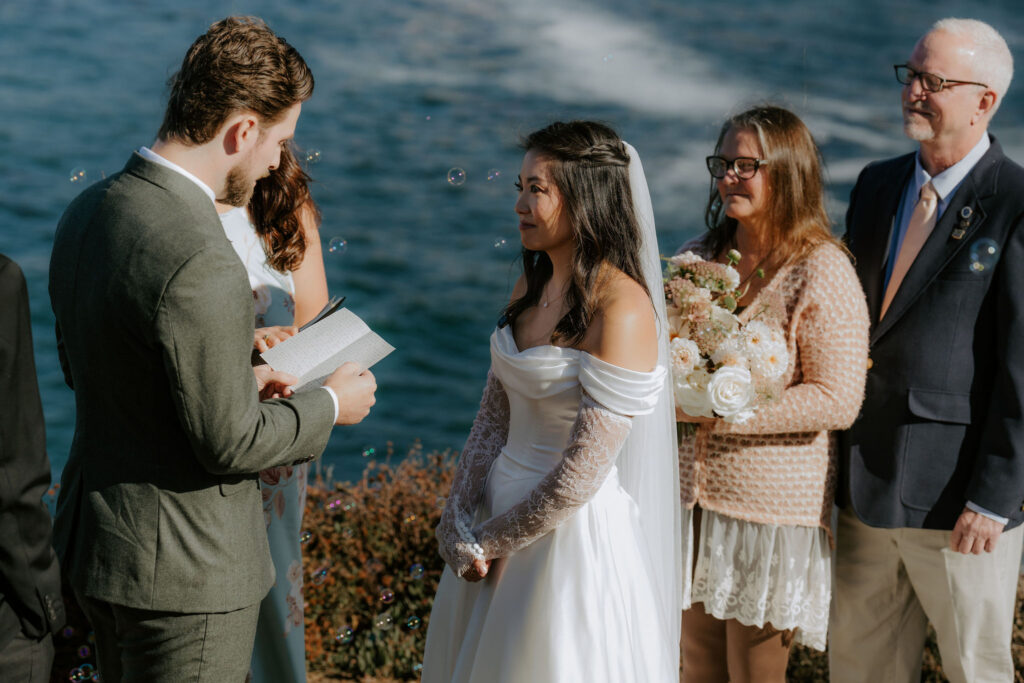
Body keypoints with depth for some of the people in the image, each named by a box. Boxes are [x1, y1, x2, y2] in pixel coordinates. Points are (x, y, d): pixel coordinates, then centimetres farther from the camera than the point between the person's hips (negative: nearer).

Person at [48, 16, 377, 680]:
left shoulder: (89, 210, 0)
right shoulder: (201, 264, -29)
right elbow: (231, 444, -23)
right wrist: (329, 405, -5)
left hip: (94, 530, 9)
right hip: (182, 567, -9)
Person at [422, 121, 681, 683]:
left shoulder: (622, 311, -20)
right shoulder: (531, 287, 5)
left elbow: (579, 477, -21)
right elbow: (493, 418, 6)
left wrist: (488, 541, -11)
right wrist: (456, 523, -6)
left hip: (571, 533, -8)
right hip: (501, 519, 8)